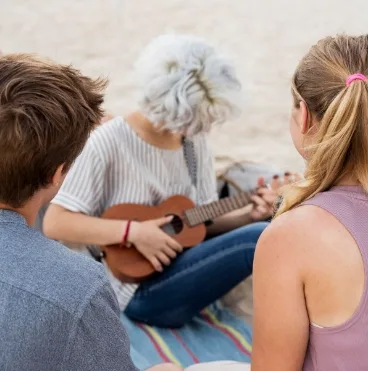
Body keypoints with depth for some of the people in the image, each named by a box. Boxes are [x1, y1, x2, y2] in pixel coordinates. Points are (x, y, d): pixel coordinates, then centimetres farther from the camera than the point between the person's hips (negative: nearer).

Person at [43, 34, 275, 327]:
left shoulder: (195, 139, 2)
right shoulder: (111, 142, -18)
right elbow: (55, 223, -19)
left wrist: (250, 216, -10)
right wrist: (132, 231, -27)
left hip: (185, 268, 7)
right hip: (141, 290, -7)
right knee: (260, 240, -24)